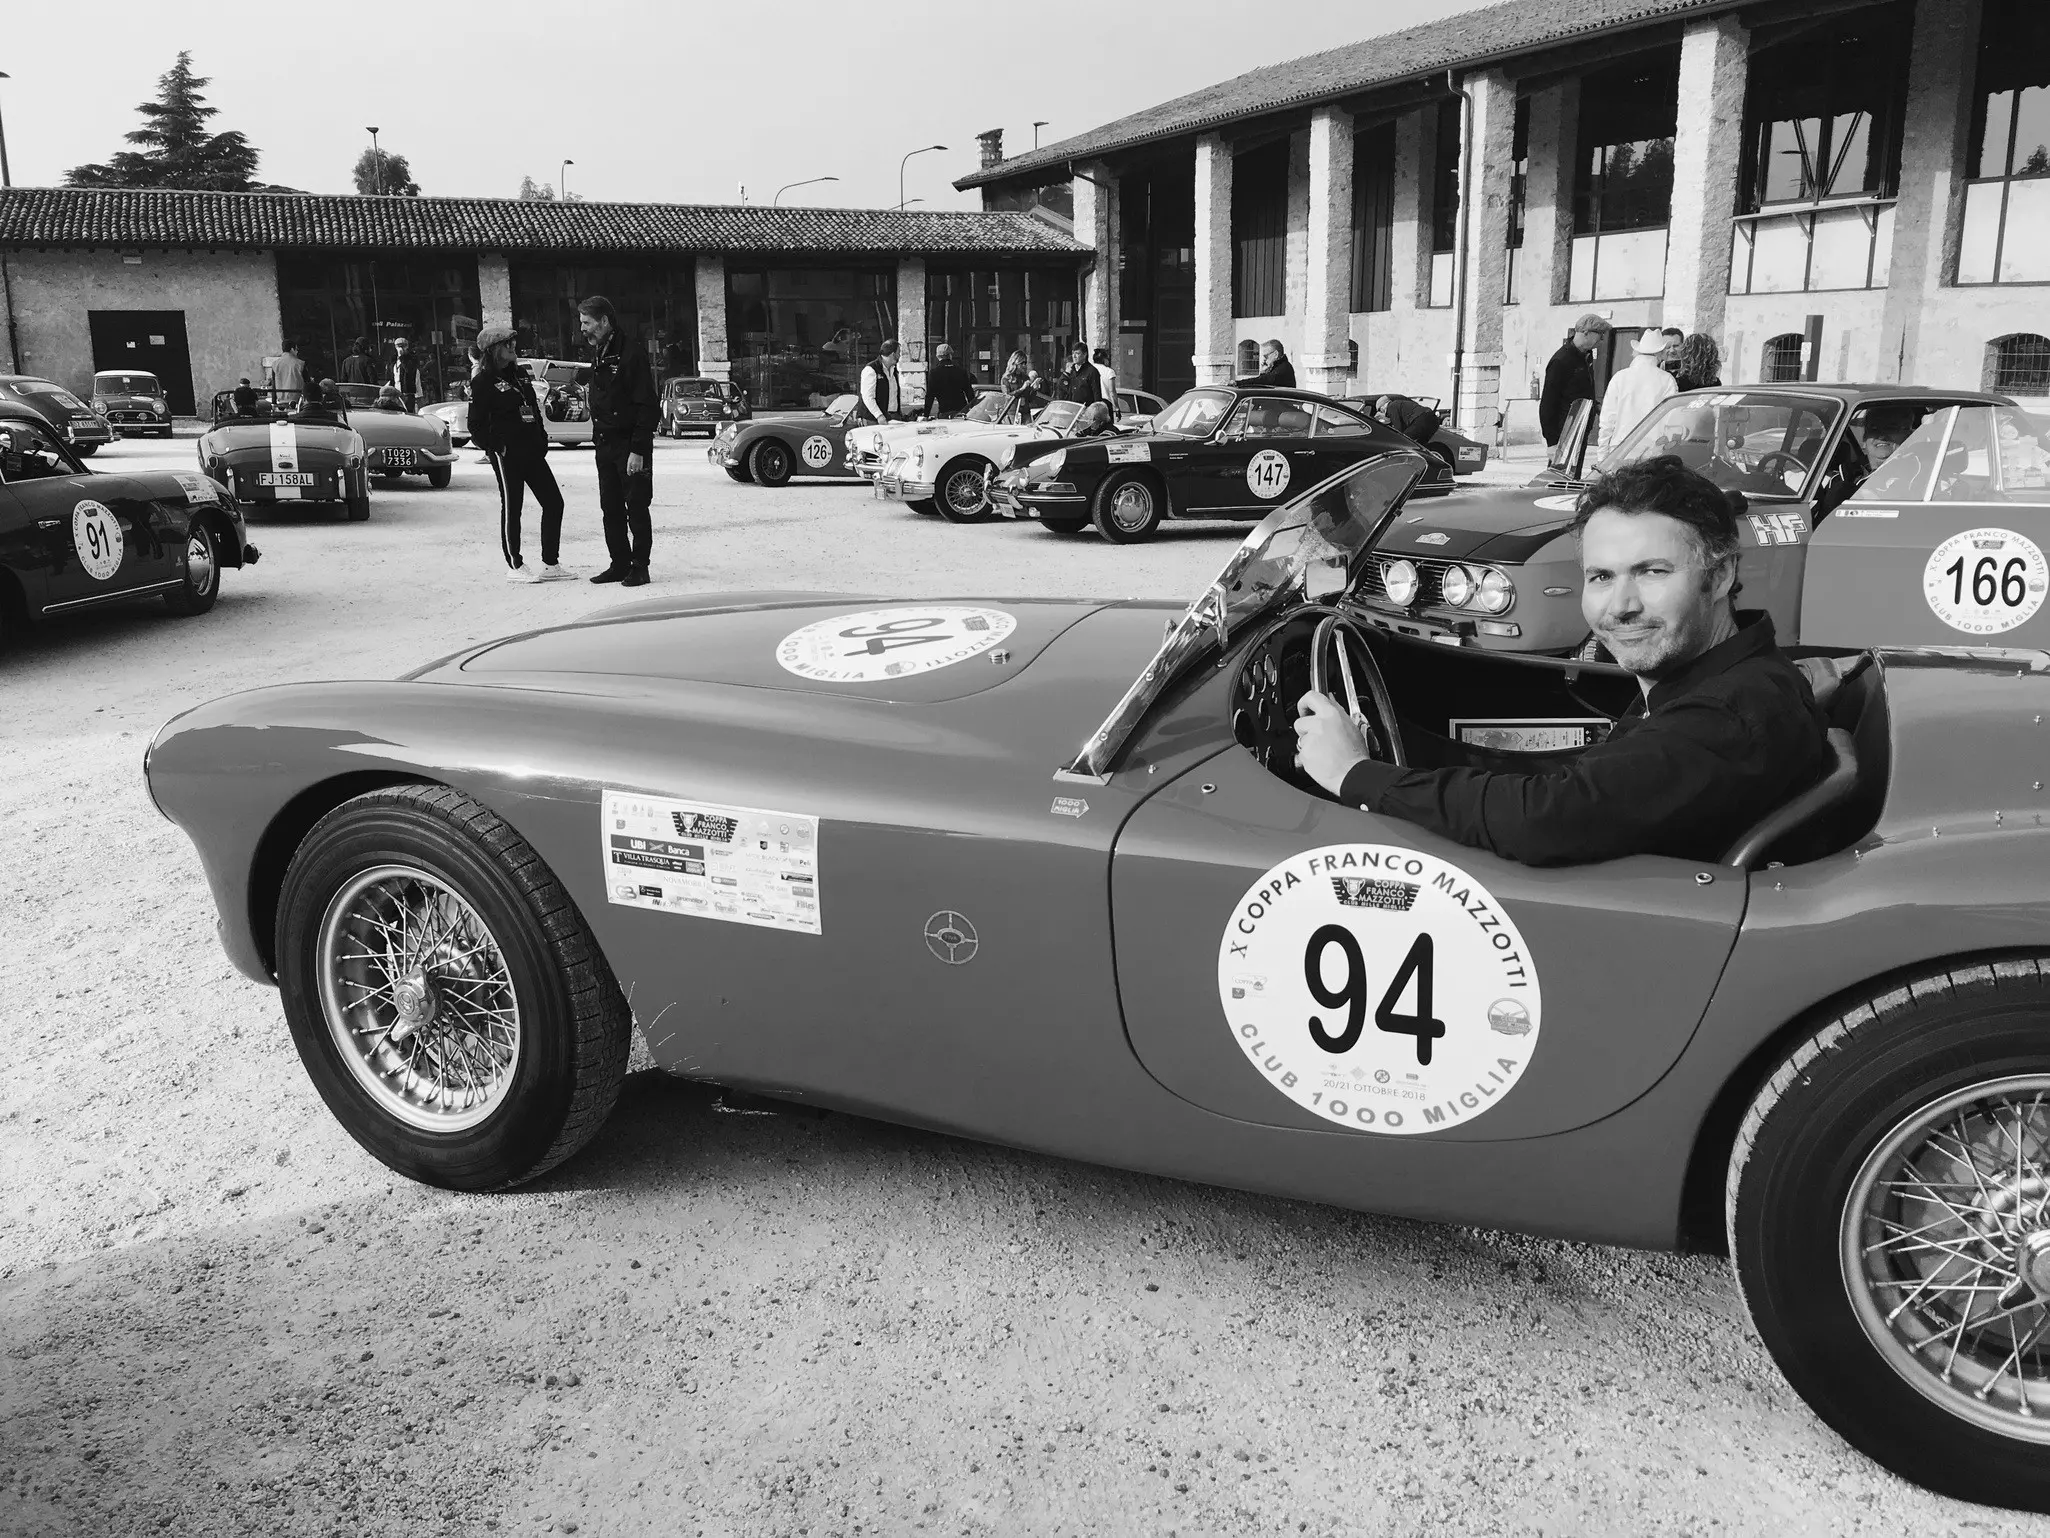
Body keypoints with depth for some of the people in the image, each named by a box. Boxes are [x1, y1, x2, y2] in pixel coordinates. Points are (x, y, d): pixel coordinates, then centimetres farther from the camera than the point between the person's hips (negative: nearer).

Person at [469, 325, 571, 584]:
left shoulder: (519, 374, 16)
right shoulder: (482, 381, -6)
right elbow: (476, 424, -7)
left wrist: (542, 439, 12)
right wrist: (494, 446, -15)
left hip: (532, 451, 7)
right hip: (507, 454, -7)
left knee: (553, 502, 3)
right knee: (511, 508, 0)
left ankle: (550, 565, 10)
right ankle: (515, 566, 11)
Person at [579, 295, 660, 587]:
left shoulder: (630, 356, -12)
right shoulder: (599, 359, 16)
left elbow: (648, 407, -17)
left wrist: (638, 450, -21)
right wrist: (597, 442, 11)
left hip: (630, 446, -9)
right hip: (605, 447, 9)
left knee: (636, 508, -3)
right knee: (611, 509, 9)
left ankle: (639, 567, 3)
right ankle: (620, 564, 17)